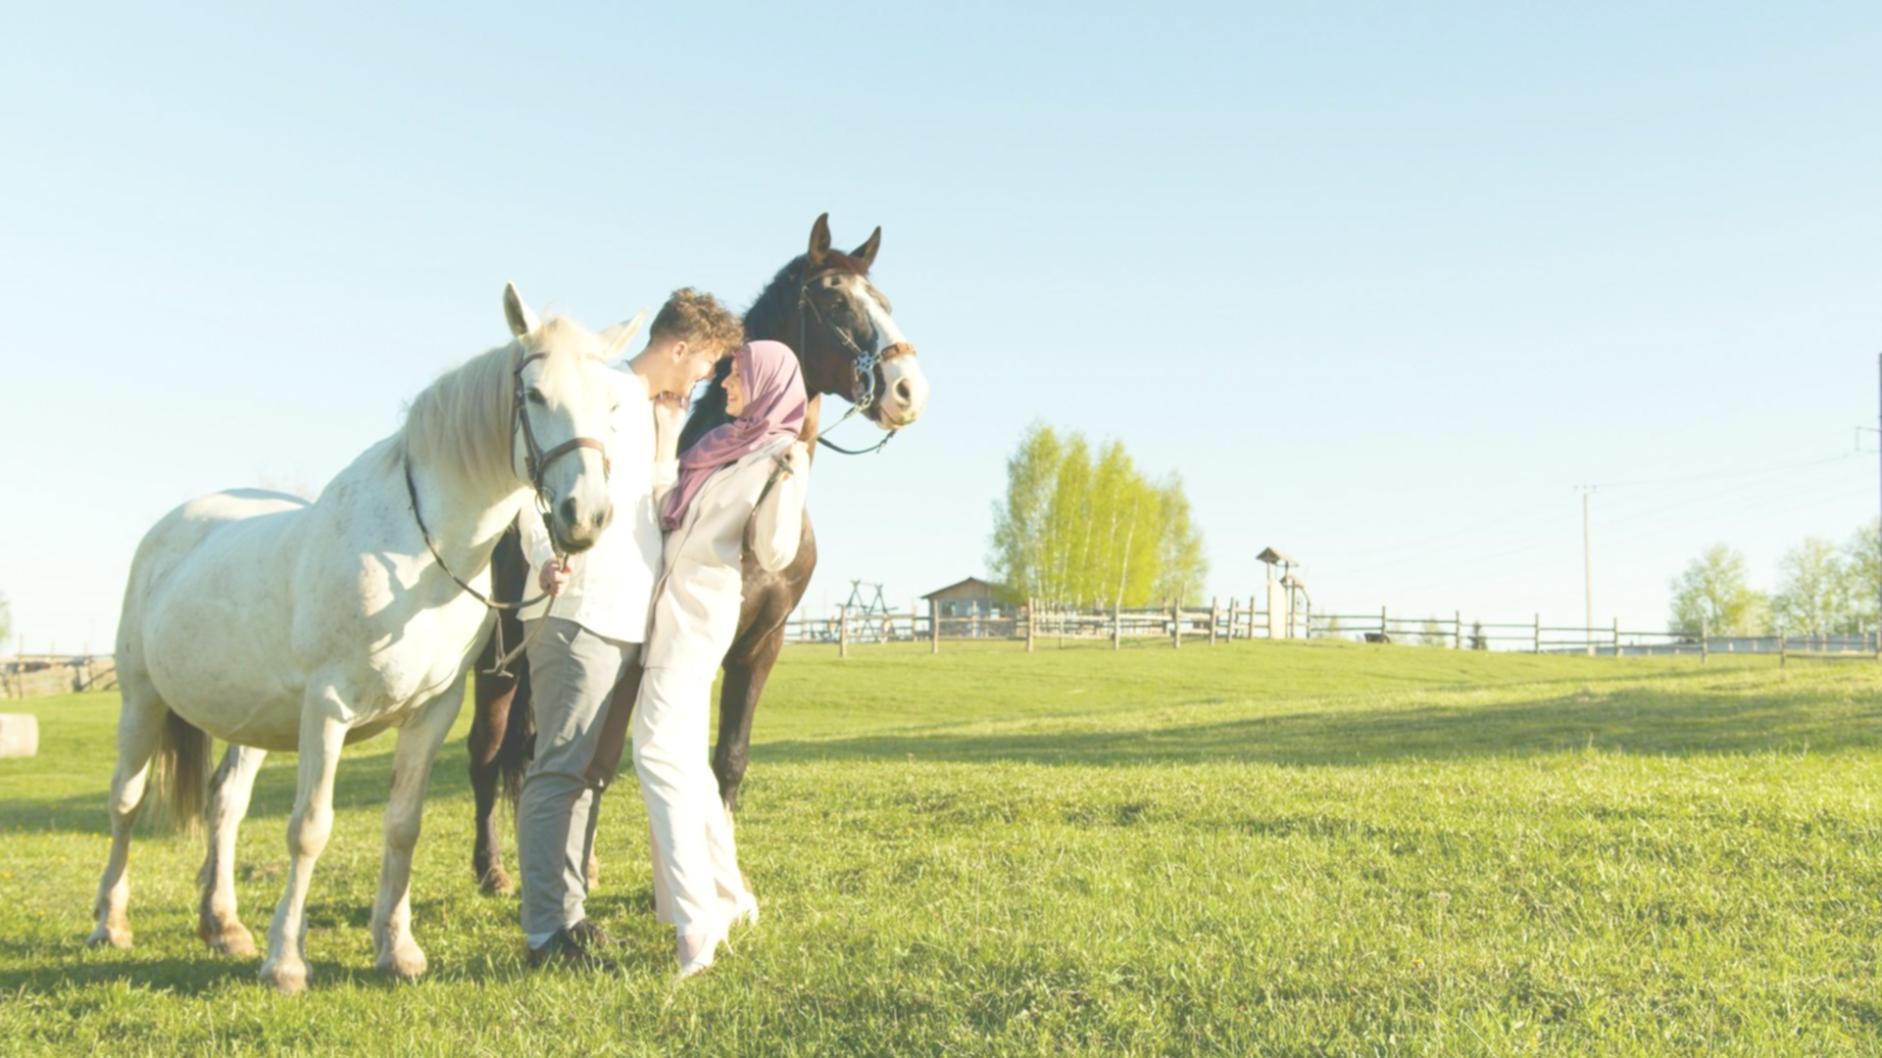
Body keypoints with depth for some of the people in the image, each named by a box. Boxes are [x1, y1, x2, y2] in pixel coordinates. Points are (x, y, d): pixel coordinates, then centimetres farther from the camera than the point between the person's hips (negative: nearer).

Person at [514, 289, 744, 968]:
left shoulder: (652, 413, 23)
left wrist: (669, 438, 14)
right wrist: (546, 560, -32)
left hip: (625, 622, 10)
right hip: (578, 614, -10)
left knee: (587, 770, 13)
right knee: (562, 770, -10)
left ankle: (568, 915, 21)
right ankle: (548, 932, -9)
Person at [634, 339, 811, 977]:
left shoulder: (780, 458, -6)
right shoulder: (719, 444, 16)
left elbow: (773, 555, -12)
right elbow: (672, 509, 26)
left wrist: (788, 482, -22)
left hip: (699, 611, -8)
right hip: (670, 606, 8)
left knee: (660, 751, -18)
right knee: (685, 757, 12)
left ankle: (697, 922, -20)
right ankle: (728, 897, 23)